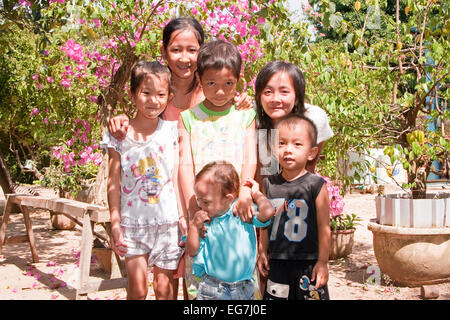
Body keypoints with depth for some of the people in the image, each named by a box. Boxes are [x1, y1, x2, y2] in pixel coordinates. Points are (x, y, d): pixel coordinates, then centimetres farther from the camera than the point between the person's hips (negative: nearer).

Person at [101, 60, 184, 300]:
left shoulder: (171, 131, 1)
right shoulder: (118, 135, -1)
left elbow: (176, 177, 3)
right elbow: (114, 182, 1)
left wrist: (183, 216, 1)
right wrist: (115, 223, -1)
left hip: (168, 223, 1)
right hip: (133, 223, 0)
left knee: (164, 286, 8)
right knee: (137, 289, 1)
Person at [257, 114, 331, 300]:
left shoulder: (316, 185, -8)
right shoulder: (269, 184, 4)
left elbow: (323, 227, -5)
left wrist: (322, 262, -5)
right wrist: (262, 252, 16)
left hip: (308, 262, -3)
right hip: (277, 262, 4)